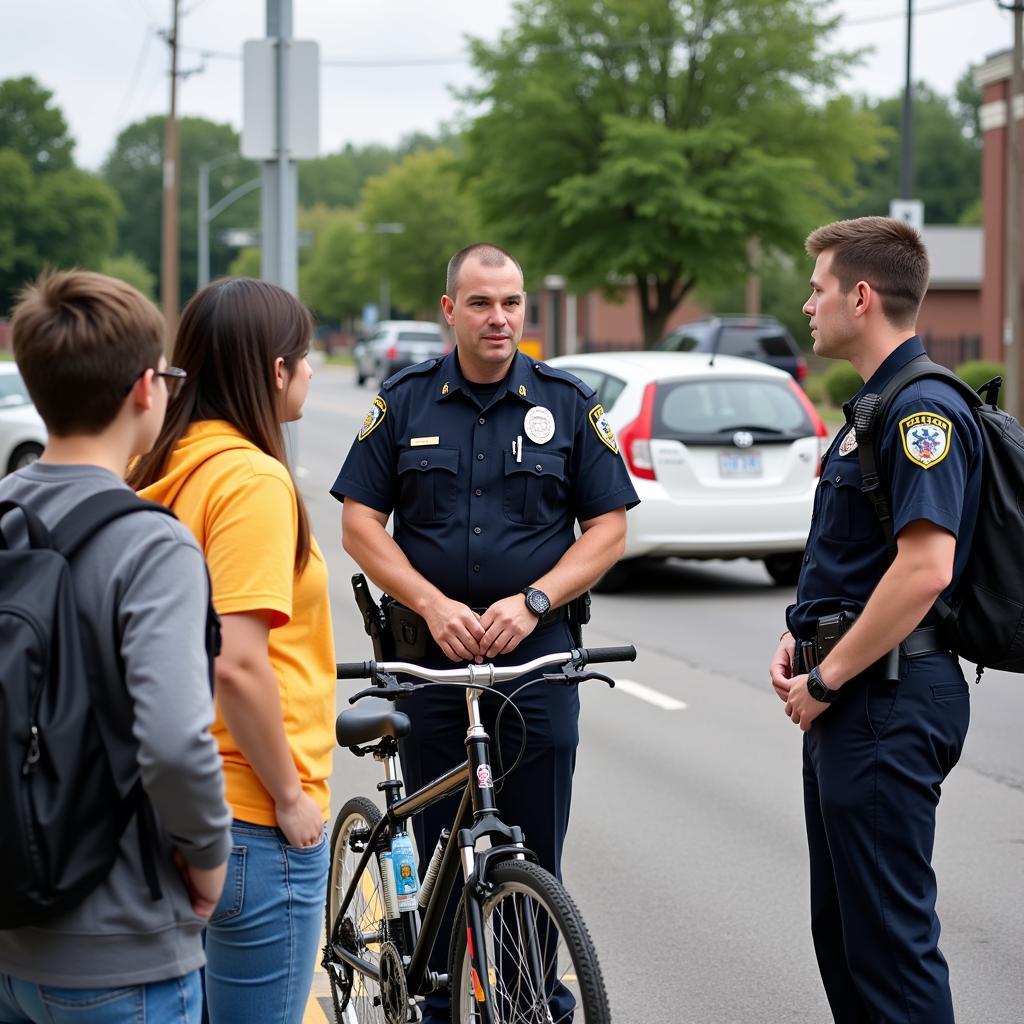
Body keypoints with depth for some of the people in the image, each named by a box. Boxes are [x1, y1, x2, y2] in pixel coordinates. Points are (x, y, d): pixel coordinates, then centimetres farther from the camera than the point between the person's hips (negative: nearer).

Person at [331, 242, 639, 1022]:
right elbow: (361, 522, 2)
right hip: (429, 654, 1)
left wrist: (533, 602, -11)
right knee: (437, 848, 6)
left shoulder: (567, 404, 4)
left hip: (537, 654, -1)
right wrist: (433, 604, -12)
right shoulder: (405, 402, 5)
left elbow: (609, 527, 3)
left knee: (534, 853, 0)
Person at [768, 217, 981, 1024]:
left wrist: (827, 679, -19)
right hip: (850, 700, 11)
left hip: (889, 698, -11)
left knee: (889, 928, -6)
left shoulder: (924, 410, -17)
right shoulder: (875, 404, 16)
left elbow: (926, 568, -26)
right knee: (840, 921, 16)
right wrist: (800, 641, 9)